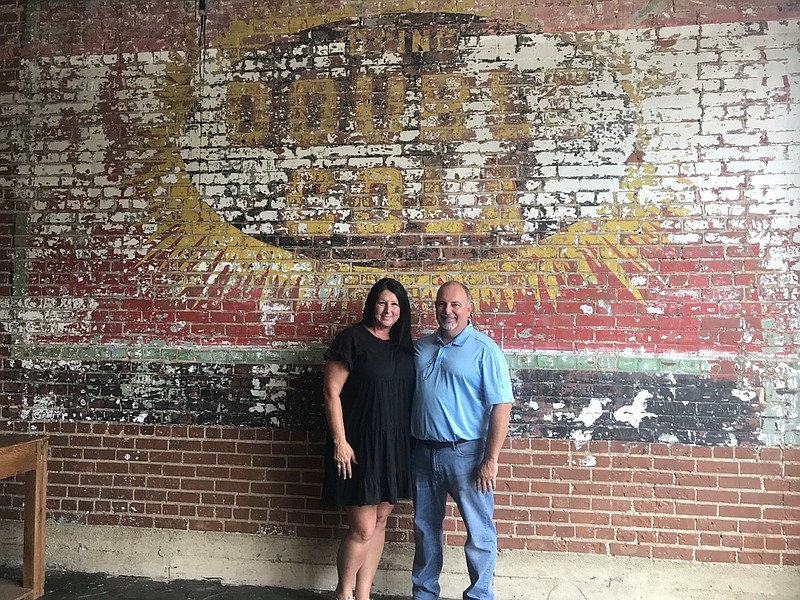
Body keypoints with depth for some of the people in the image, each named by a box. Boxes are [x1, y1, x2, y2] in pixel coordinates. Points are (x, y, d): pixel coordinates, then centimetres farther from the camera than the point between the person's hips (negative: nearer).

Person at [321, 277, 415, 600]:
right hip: (359, 444, -6)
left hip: (394, 446, 6)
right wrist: (340, 441, -15)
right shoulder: (352, 339, -9)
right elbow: (331, 392, -11)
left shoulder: (404, 346, 9)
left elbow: (407, 395, 13)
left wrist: (410, 444, 10)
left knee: (380, 522, 12)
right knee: (363, 528, -2)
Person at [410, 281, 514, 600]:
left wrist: (490, 459, -16)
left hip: (465, 453, -5)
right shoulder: (420, 347, 8)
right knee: (425, 528, 18)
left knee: (479, 531, 6)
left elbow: (501, 406, -12)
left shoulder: (484, 350, -9)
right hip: (422, 451, 5)